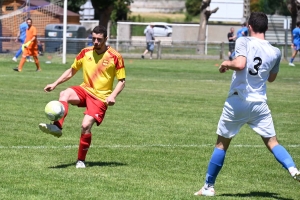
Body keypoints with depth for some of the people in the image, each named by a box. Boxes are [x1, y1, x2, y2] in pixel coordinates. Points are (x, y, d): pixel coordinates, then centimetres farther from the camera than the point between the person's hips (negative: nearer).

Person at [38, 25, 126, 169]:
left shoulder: (115, 57, -8)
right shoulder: (86, 53, 3)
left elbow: (121, 81, -3)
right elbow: (72, 71, 15)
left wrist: (113, 95, -20)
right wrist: (55, 84, 4)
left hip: (100, 97, -4)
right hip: (85, 90, 4)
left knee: (86, 125, -21)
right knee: (64, 94, -29)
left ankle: (81, 160, -3)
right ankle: (57, 127, -42)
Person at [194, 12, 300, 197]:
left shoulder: (244, 42, -7)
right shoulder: (275, 52, 5)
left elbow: (240, 64, -23)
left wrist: (226, 64, -5)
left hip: (237, 102, -2)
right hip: (259, 104, 2)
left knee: (222, 144, 10)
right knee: (272, 142, 8)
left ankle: (209, 187, 15)